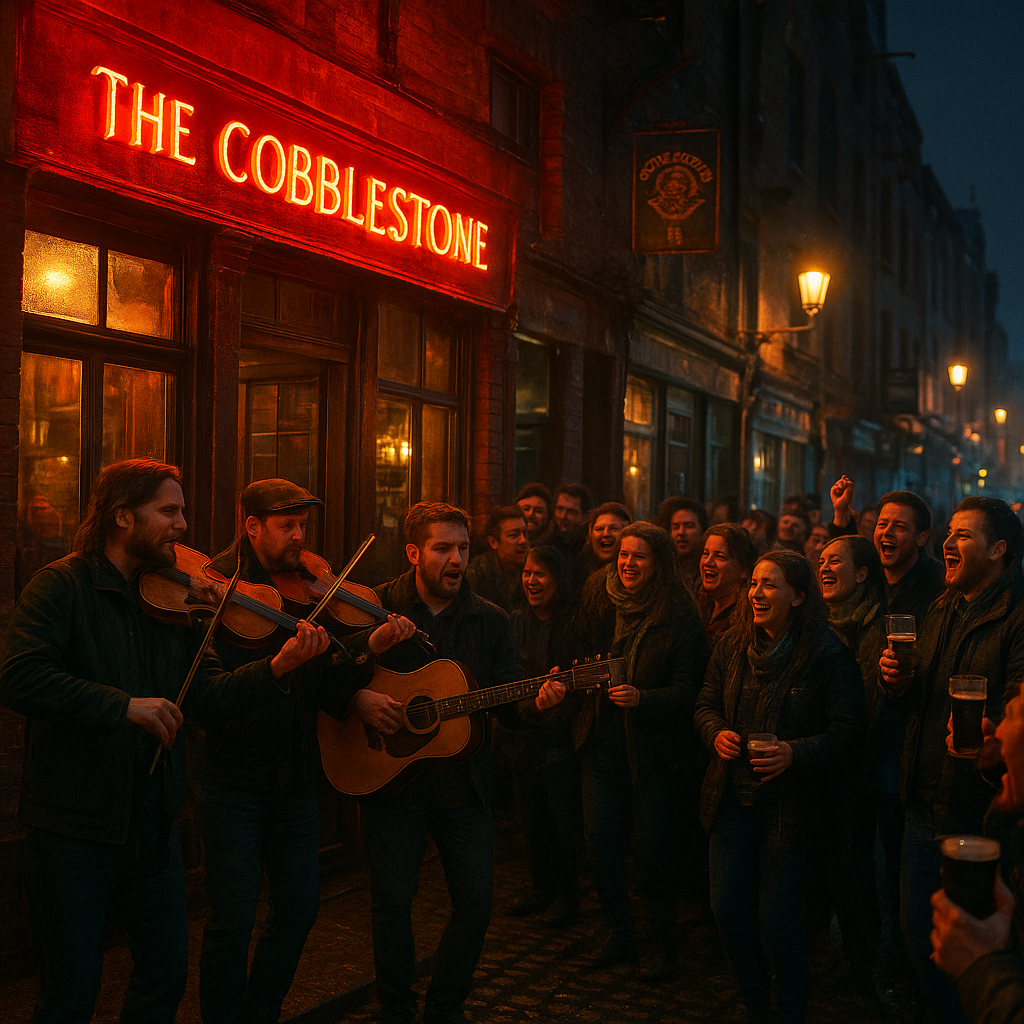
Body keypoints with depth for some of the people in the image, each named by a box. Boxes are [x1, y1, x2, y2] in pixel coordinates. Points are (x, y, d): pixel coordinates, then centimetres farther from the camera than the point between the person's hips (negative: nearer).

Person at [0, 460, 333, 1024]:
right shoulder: (61, 586, -11)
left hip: (154, 823, 6)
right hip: (74, 825, -6)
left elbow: (207, 694, -2)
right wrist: (126, 706, -29)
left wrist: (277, 668, -18)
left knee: (167, 974, 16)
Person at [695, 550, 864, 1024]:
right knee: (728, 909, 6)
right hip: (733, 796, 5)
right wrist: (716, 733, -9)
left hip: (791, 803, -5)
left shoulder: (828, 656, -11)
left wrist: (796, 753, -27)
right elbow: (706, 704, 13)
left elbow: (847, 732, -13)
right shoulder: (733, 645, 5)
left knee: (776, 917, -2)